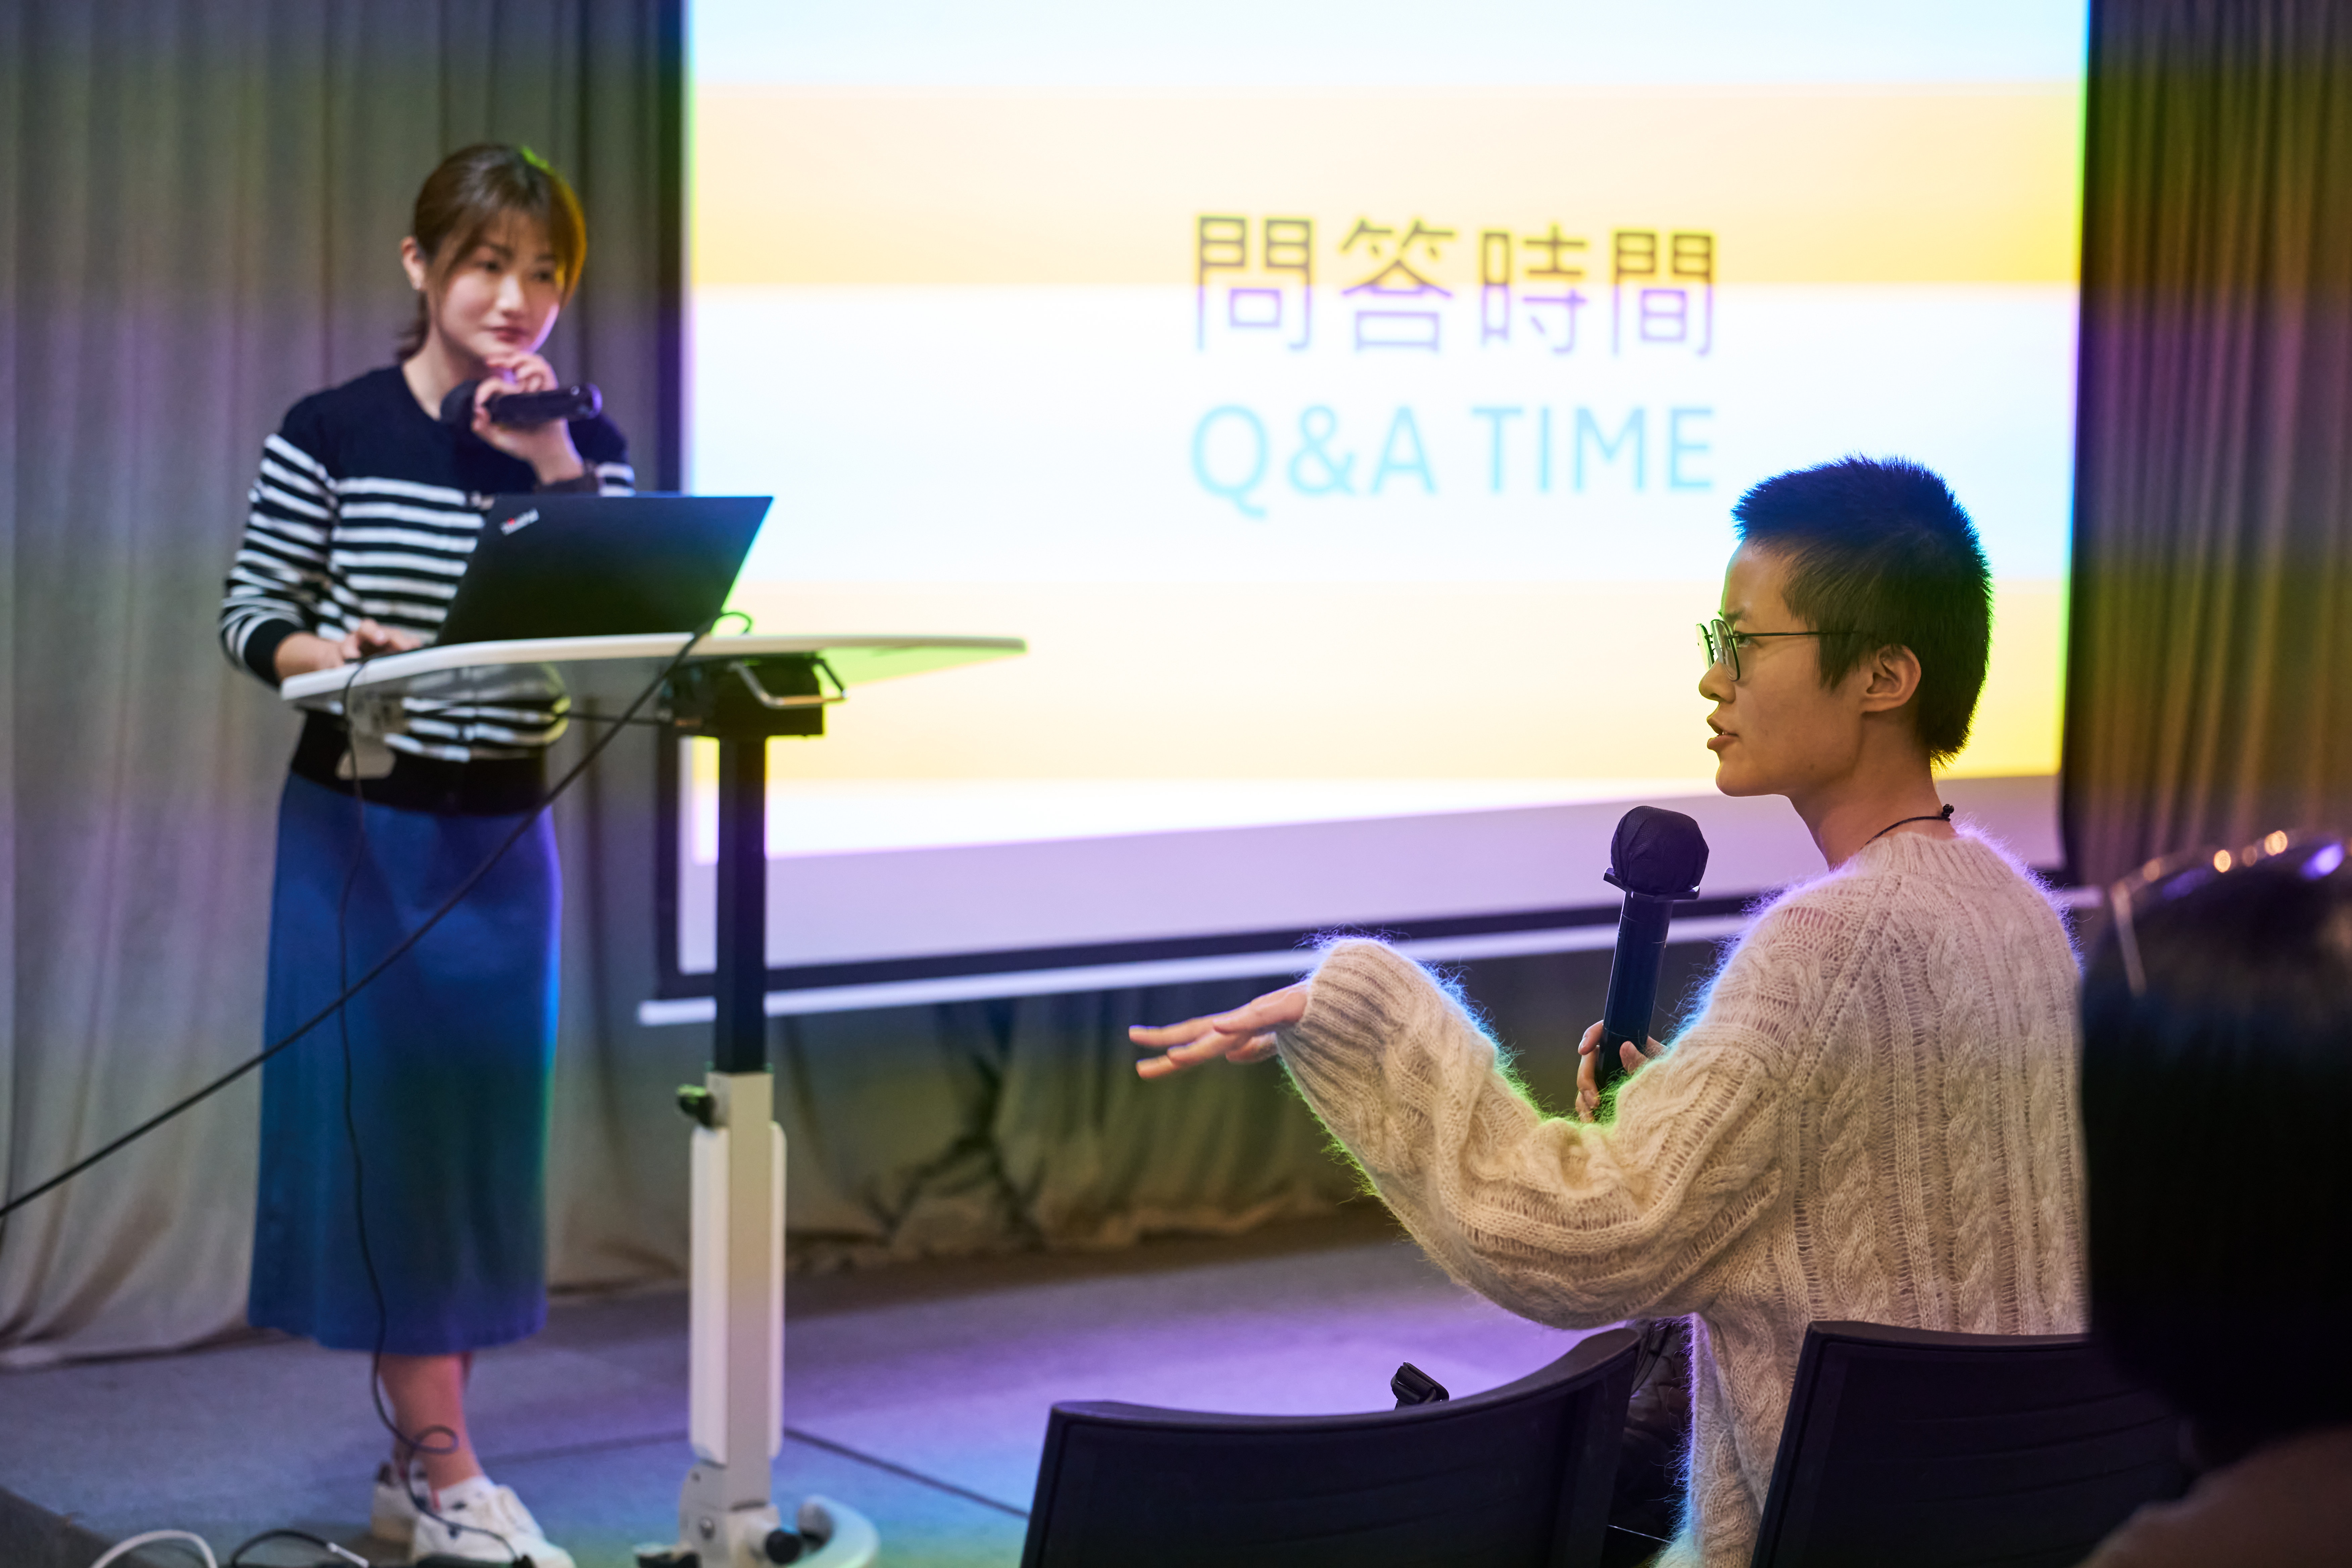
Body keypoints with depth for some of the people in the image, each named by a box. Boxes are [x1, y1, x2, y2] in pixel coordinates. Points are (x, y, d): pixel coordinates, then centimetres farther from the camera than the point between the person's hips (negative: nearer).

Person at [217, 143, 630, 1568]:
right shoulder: (334, 433, -6)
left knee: (480, 1130, 7)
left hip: (502, 832, 4)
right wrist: (329, 657, -23)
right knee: (377, 1124, -4)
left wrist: (553, 466, -17)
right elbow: (250, 615, -2)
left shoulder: (584, 443, 3)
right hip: (358, 821, -3)